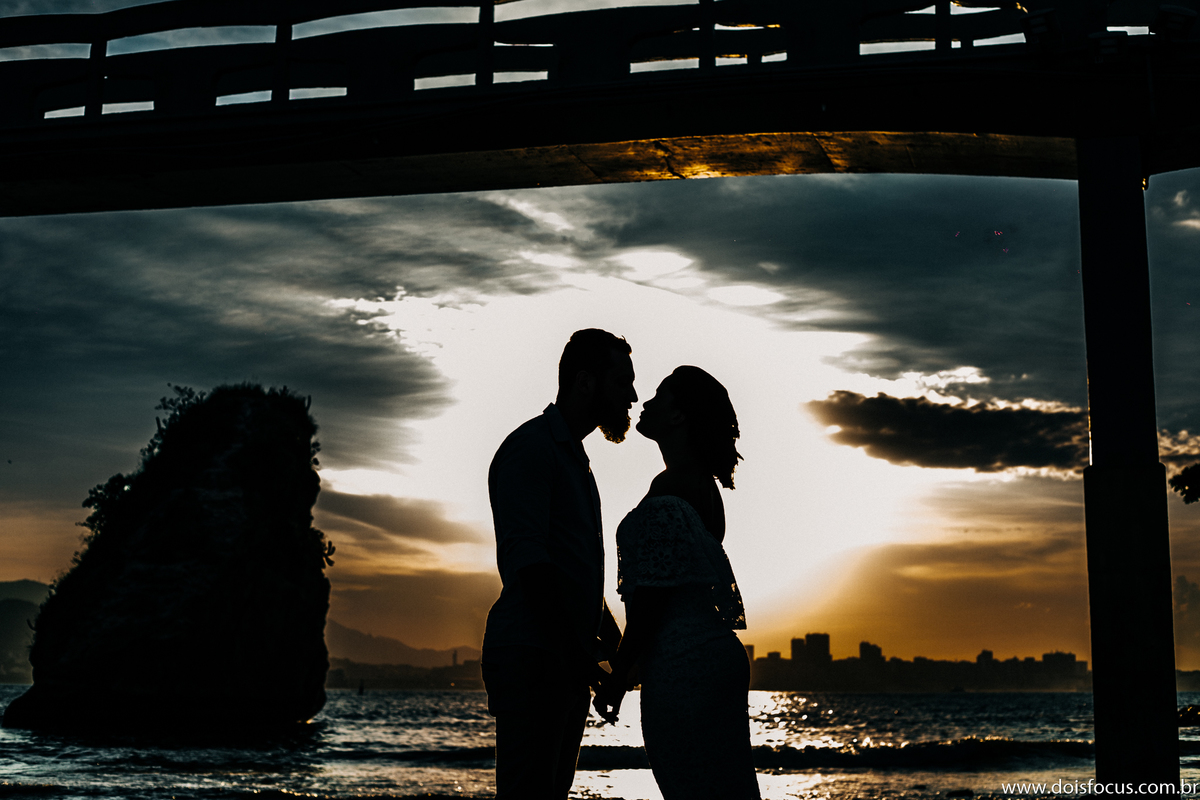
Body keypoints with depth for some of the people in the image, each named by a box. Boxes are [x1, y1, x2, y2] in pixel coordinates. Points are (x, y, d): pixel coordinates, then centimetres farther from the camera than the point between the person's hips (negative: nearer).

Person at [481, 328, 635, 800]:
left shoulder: (574, 460, 23)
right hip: (532, 655, -10)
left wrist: (615, 643, 19)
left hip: (568, 661, 10)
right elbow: (526, 559, -19)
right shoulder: (530, 447, -8)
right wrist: (573, 649, -23)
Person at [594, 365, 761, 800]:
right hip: (719, 655, 10)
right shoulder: (704, 485, 15)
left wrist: (617, 678, -13)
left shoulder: (670, 488, -14)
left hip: (682, 668, -10)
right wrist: (644, 662, 25)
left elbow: (655, 594, -18)